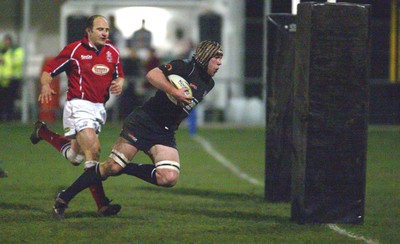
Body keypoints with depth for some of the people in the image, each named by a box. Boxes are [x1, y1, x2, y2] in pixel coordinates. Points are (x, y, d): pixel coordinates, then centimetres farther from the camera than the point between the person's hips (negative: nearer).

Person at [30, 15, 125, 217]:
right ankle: (101, 204, -21)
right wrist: (45, 86, -22)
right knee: (93, 149, -21)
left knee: (75, 156, 14)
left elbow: (119, 76, 23)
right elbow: (48, 71, -1)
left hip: (99, 108, 7)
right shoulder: (74, 50, -5)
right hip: (79, 106, -7)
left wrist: (119, 84, -1)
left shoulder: (112, 52, 10)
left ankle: (44, 133, 40)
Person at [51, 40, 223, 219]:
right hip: (143, 122, -6)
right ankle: (64, 198, 3)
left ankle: (128, 169, 2)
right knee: (112, 167, -11)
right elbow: (152, 74, -24)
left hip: (165, 135, 7)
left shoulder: (208, 85, 14)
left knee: (169, 178, -20)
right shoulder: (185, 67, -9)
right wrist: (174, 92, -28)